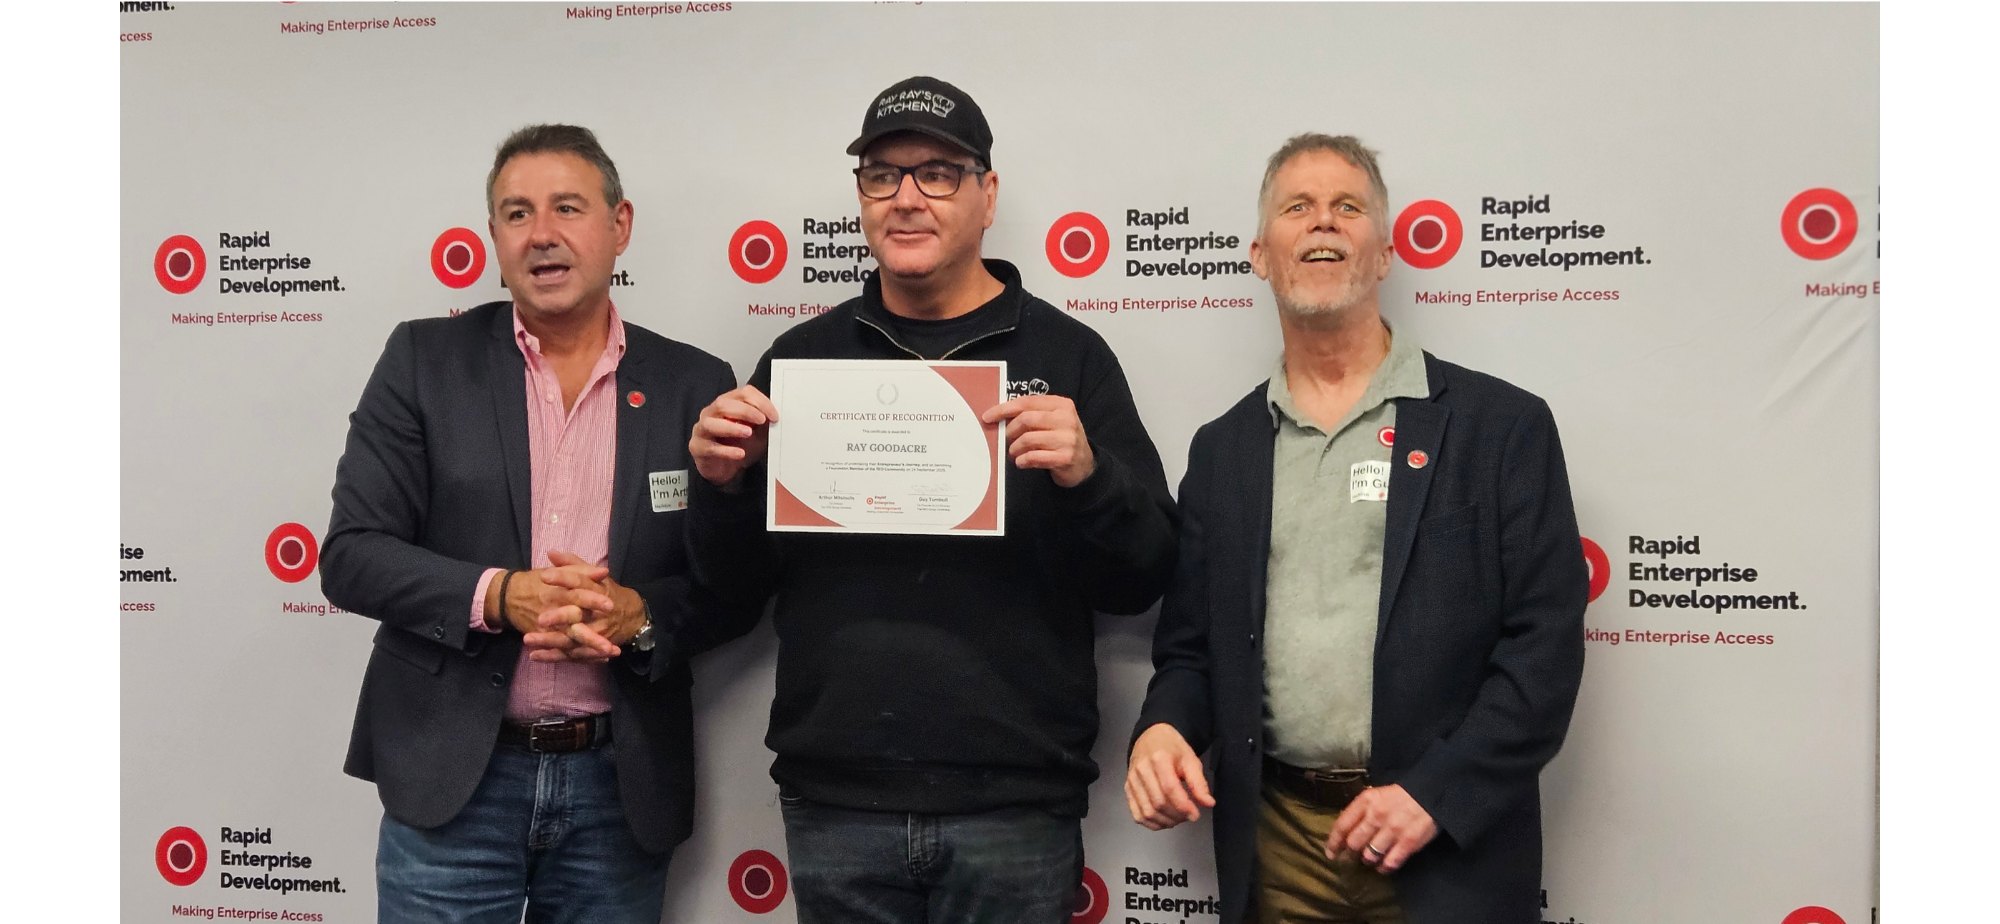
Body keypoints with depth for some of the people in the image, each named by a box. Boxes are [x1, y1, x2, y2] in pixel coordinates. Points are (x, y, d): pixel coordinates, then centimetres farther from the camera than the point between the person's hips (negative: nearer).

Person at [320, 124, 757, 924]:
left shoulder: (694, 385, 2)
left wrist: (639, 615, -16)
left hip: (623, 788, 1)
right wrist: (498, 595, -18)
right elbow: (351, 553, -2)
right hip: (452, 779, -1)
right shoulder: (424, 360, 1)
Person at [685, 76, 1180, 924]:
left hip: (1015, 809, -2)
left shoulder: (1066, 355, 0)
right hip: (834, 806, 2)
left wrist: (1086, 477, -20)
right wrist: (724, 484, -9)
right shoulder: (803, 357, 7)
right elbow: (739, 582, 11)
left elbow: (1141, 581, -2)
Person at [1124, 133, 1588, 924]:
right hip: (1273, 850, 3)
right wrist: (1162, 728, -8)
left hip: (1449, 853, -2)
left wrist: (1434, 794, -14)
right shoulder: (1222, 449, 9)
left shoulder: (1501, 426, -2)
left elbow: (1546, 640, -6)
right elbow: (1190, 643, 11)